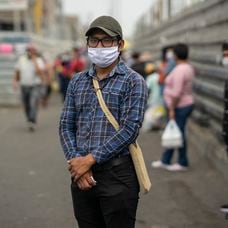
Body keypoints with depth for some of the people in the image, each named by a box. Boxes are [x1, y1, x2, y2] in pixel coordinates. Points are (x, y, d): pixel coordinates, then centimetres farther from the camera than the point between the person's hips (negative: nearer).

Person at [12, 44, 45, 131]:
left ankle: (32, 123, -24)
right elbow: (17, 71, 13)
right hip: (24, 86, 4)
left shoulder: (39, 61, -4)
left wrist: (35, 61, -19)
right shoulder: (21, 59, 4)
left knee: (33, 104, -20)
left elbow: (40, 73, -19)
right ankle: (30, 121, 27)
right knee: (26, 107, 9)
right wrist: (15, 81, 2)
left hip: (35, 86, -3)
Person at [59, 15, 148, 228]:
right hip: (81, 173, 5)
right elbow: (66, 125, 9)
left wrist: (90, 159, -14)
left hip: (117, 173, -4)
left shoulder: (133, 81, -3)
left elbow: (129, 129, -12)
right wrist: (76, 161, -8)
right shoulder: (77, 81, 12)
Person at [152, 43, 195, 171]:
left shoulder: (179, 70, -22)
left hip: (179, 107, -10)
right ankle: (165, 161, 25)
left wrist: (172, 109, -20)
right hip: (186, 104, 10)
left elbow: (176, 93, -25)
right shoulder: (188, 68, 9)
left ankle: (183, 163, 14)